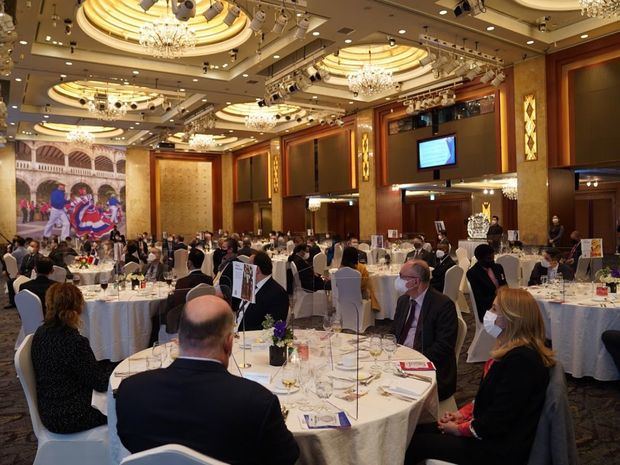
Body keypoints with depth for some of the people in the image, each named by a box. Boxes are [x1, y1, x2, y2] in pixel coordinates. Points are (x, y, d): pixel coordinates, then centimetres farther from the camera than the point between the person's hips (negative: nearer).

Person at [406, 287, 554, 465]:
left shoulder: (521, 359, -26)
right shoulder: (513, 351, 6)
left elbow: (496, 423, -25)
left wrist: (459, 429, -11)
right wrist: (461, 414, 3)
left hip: (501, 450, -9)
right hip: (489, 432, 9)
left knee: (415, 444, -7)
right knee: (417, 431, 5)